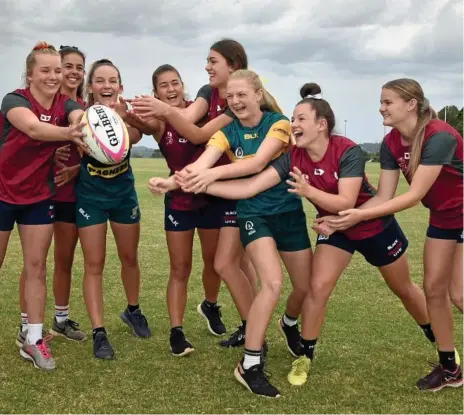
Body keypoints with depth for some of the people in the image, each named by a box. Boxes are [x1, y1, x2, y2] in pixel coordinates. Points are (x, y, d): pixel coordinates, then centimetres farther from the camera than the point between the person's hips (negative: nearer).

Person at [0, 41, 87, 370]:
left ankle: (34, 339, 12)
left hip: (39, 196, 4)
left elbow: (83, 117, -31)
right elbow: (33, 127, -40)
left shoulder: (66, 104, -7)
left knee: (37, 266, 4)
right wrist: (68, 133, -61)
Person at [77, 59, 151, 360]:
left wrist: (121, 117, -57)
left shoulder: (128, 114, -14)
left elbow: (135, 138, -37)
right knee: (94, 264, -1)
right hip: (90, 196, -2)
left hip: (124, 194, 2)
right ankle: (99, 332, 3)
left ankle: (133, 310, 38)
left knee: (129, 257, 15)